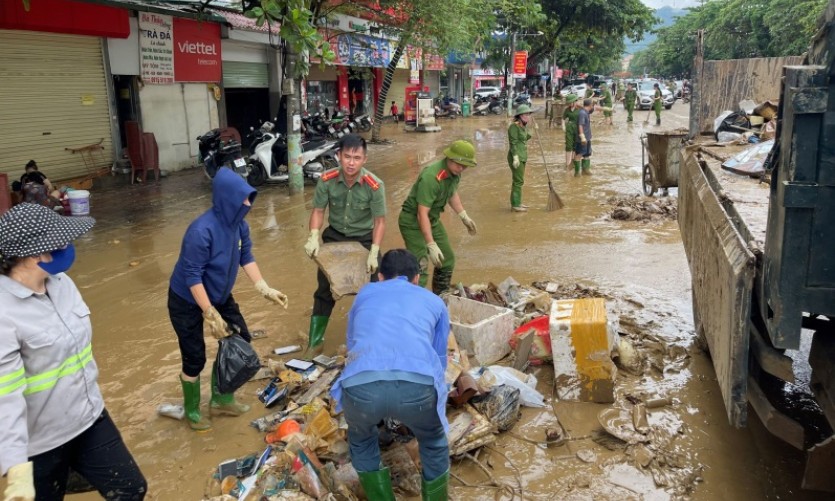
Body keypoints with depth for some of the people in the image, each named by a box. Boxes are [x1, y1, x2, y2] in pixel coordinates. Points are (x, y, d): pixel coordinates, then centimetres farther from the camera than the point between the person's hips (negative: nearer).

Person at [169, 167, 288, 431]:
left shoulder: (239, 223, -11)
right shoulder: (202, 231, -33)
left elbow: (246, 257, 1)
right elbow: (192, 276, -29)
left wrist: (265, 290, -4)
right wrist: (210, 314, -26)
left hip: (220, 296, 8)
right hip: (187, 302, -7)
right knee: (195, 359, 3)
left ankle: (221, 400, 31)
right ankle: (191, 412, 30)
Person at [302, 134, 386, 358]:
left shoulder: (375, 185, -25)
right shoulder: (326, 180, -20)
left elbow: (380, 220, -17)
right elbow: (318, 210, -8)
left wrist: (374, 252, -22)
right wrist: (314, 236, -23)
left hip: (364, 239, -1)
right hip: (334, 236, 2)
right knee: (325, 289, 6)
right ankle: (315, 341, 20)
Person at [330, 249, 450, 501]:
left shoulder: (365, 294, 33)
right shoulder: (434, 301, 31)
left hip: (361, 385, 1)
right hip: (419, 385, 0)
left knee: (361, 441, 35)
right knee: (433, 443, 33)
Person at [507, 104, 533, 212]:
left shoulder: (523, 126, 11)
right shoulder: (514, 126, -16)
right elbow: (513, 143, -20)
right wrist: (515, 157, -25)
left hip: (522, 156, 9)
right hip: (516, 156, -9)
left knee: (519, 180, 16)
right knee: (518, 181, -6)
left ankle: (517, 202, 26)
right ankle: (515, 205, 0)